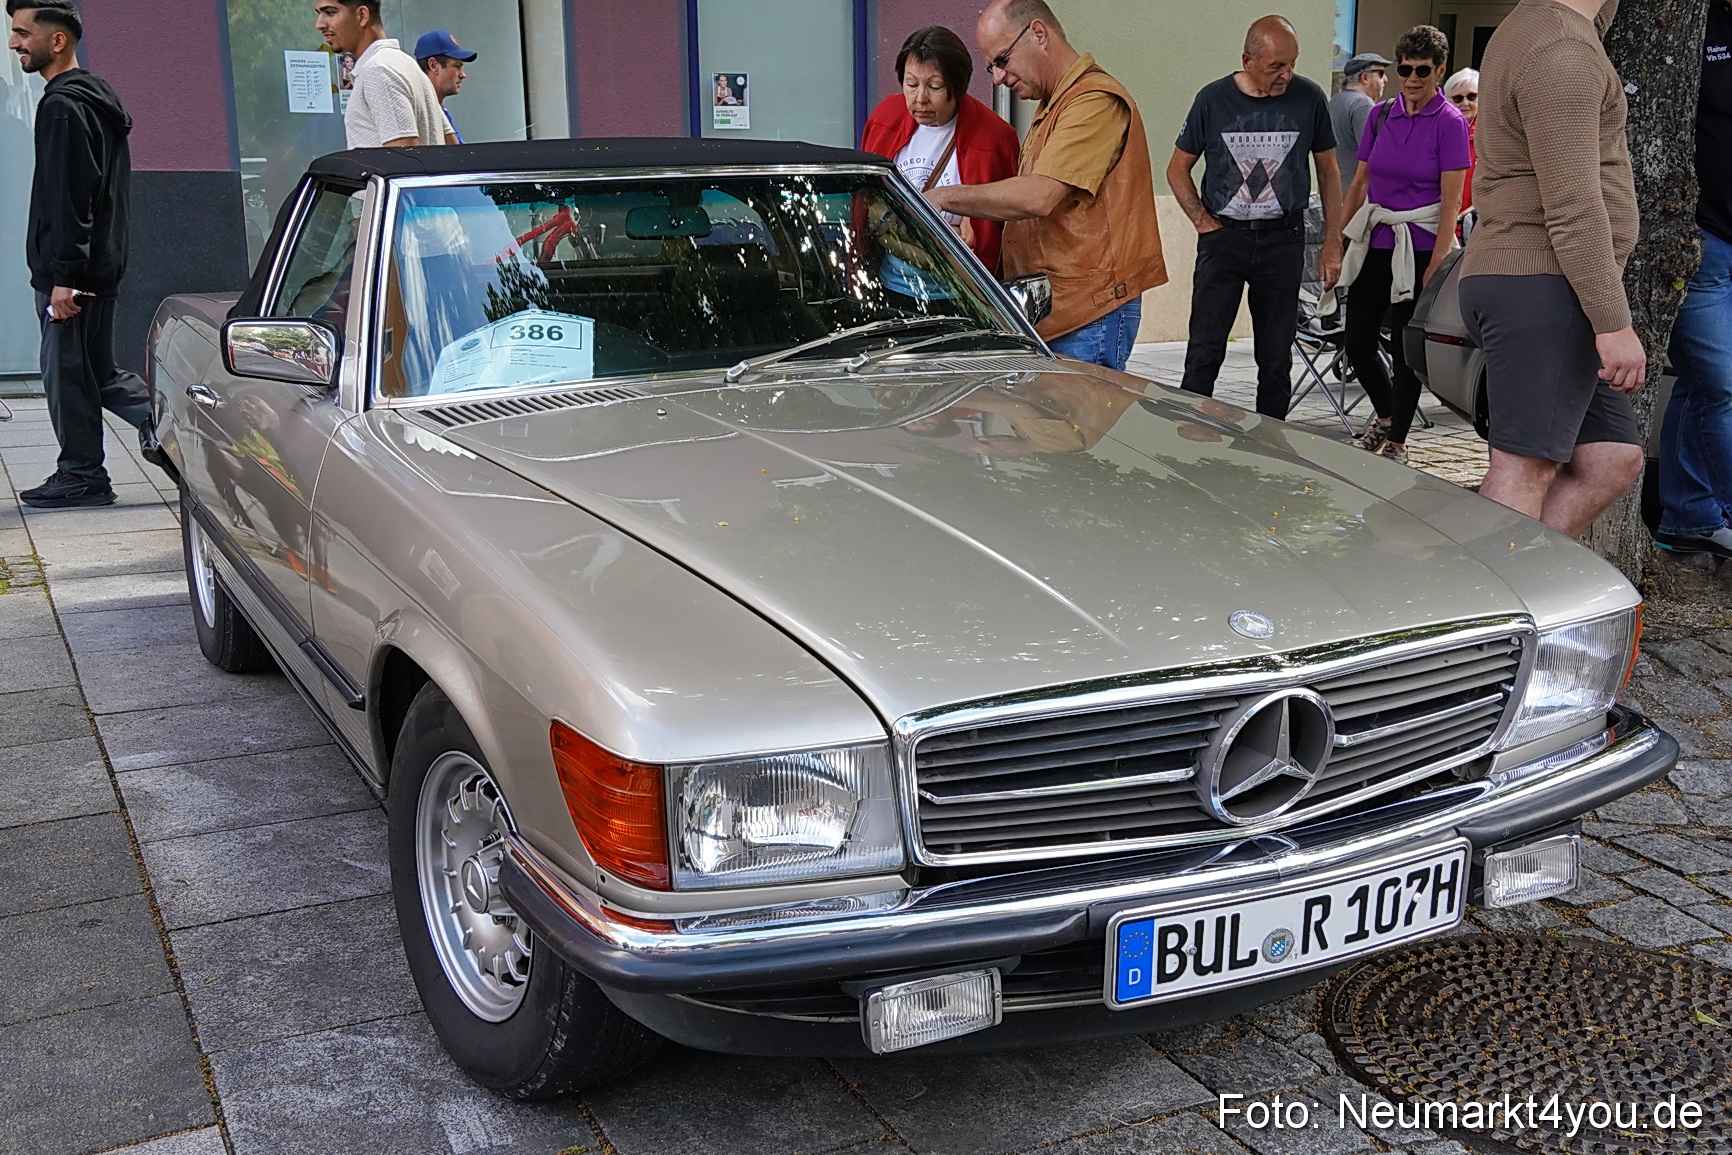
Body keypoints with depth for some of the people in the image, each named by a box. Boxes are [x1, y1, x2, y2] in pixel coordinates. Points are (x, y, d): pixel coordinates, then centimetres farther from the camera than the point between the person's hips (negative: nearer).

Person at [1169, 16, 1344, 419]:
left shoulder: (1308, 99, 0)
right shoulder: (1214, 99, -3)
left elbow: (1328, 171, 10)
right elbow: (1178, 169, 8)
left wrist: (1332, 243, 6)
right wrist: (1203, 221, -4)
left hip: (1284, 239, 1)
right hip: (1224, 236, -1)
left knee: (1276, 356, 7)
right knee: (1204, 353, -5)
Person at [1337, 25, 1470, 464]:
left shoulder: (1450, 123, -7)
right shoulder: (1381, 115, 7)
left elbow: (1451, 201, -10)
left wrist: (1436, 264, -16)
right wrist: (1339, 243, 10)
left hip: (1418, 247, -5)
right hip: (1374, 244, 5)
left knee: (1405, 348, 1)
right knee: (1358, 343, 7)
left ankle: (1396, 441, 16)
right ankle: (1385, 416, 33)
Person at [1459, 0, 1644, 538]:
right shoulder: (1562, 53, -14)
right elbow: (1575, 209, -22)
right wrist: (1614, 324, -22)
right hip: (1542, 286, -11)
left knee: (1612, 462, 9)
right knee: (1524, 473, -11)